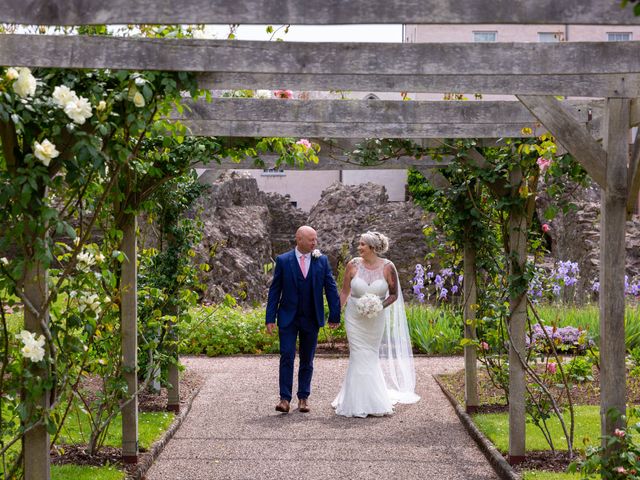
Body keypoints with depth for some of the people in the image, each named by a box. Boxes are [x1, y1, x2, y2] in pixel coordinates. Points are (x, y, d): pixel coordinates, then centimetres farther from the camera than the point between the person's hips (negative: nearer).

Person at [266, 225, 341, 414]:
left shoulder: (322, 261, 2)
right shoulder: (283, 260, -3)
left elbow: (331, 288, 3)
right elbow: (274, 290, -1)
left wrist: (335, 315, -1)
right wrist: (270, 318, -6)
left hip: (311, 319, 2)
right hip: (288, 318, -2)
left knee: (307, 360, 9)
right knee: (287, 357, -9)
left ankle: (303, 398, 18)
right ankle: (285, 398, -6)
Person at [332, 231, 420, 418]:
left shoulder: (388, 267, -9)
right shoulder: (353, 265, -7)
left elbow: (394, 294, -1)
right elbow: (345, 292, 2)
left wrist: (380, 307, -17)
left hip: (376, 318, 1)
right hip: (354, 317, 0)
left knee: (370, 357, 10)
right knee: (360, 357, -2)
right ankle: (364, 402, 9)